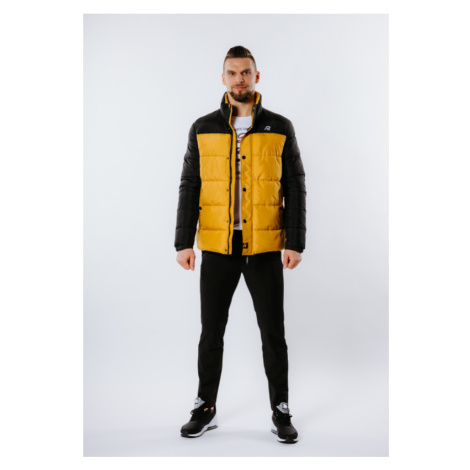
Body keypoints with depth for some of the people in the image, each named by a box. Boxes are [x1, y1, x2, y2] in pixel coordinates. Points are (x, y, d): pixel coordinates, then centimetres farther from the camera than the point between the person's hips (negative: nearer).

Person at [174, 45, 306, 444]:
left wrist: (295, 243, -8)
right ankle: (206, 409, 25)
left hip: (265, 249, -1)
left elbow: (295, 188, 0)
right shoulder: (203, 128, 4)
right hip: (217, 249, 1)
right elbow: (190, 188, 3)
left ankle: (281, 413, 19)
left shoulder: (280, 128, 2)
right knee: (211, 332, 8)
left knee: (273, 333, 3)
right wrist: (183, 243, -5)